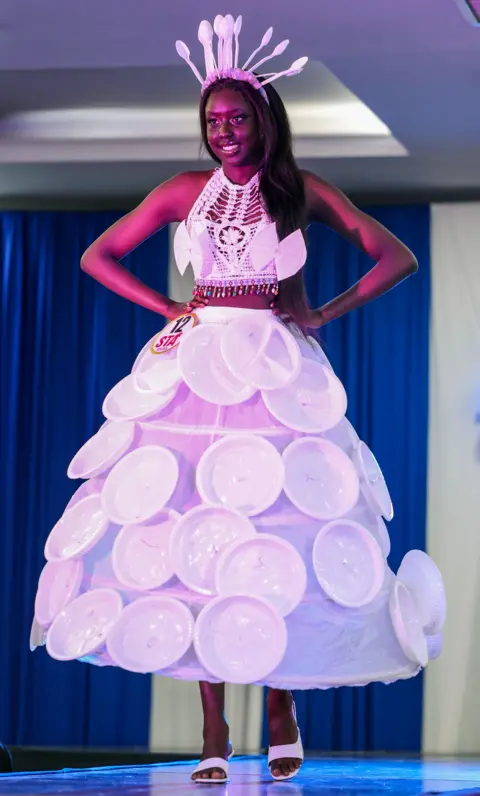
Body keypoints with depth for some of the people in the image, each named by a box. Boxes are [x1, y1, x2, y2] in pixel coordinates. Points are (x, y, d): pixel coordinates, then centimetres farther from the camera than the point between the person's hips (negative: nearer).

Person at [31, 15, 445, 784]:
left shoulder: (302, 192, 4)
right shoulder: (184, 193, 7)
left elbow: (397, 257, 4)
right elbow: (97, 257, 13)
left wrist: (326, 313, -2)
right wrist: (167, 308, 4)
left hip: (278, 373, -1)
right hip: (198, 369, 1)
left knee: (280, 530, -6)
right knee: (197, 534, -7)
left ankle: (282, 705, 11)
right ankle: (213, 732, -5)